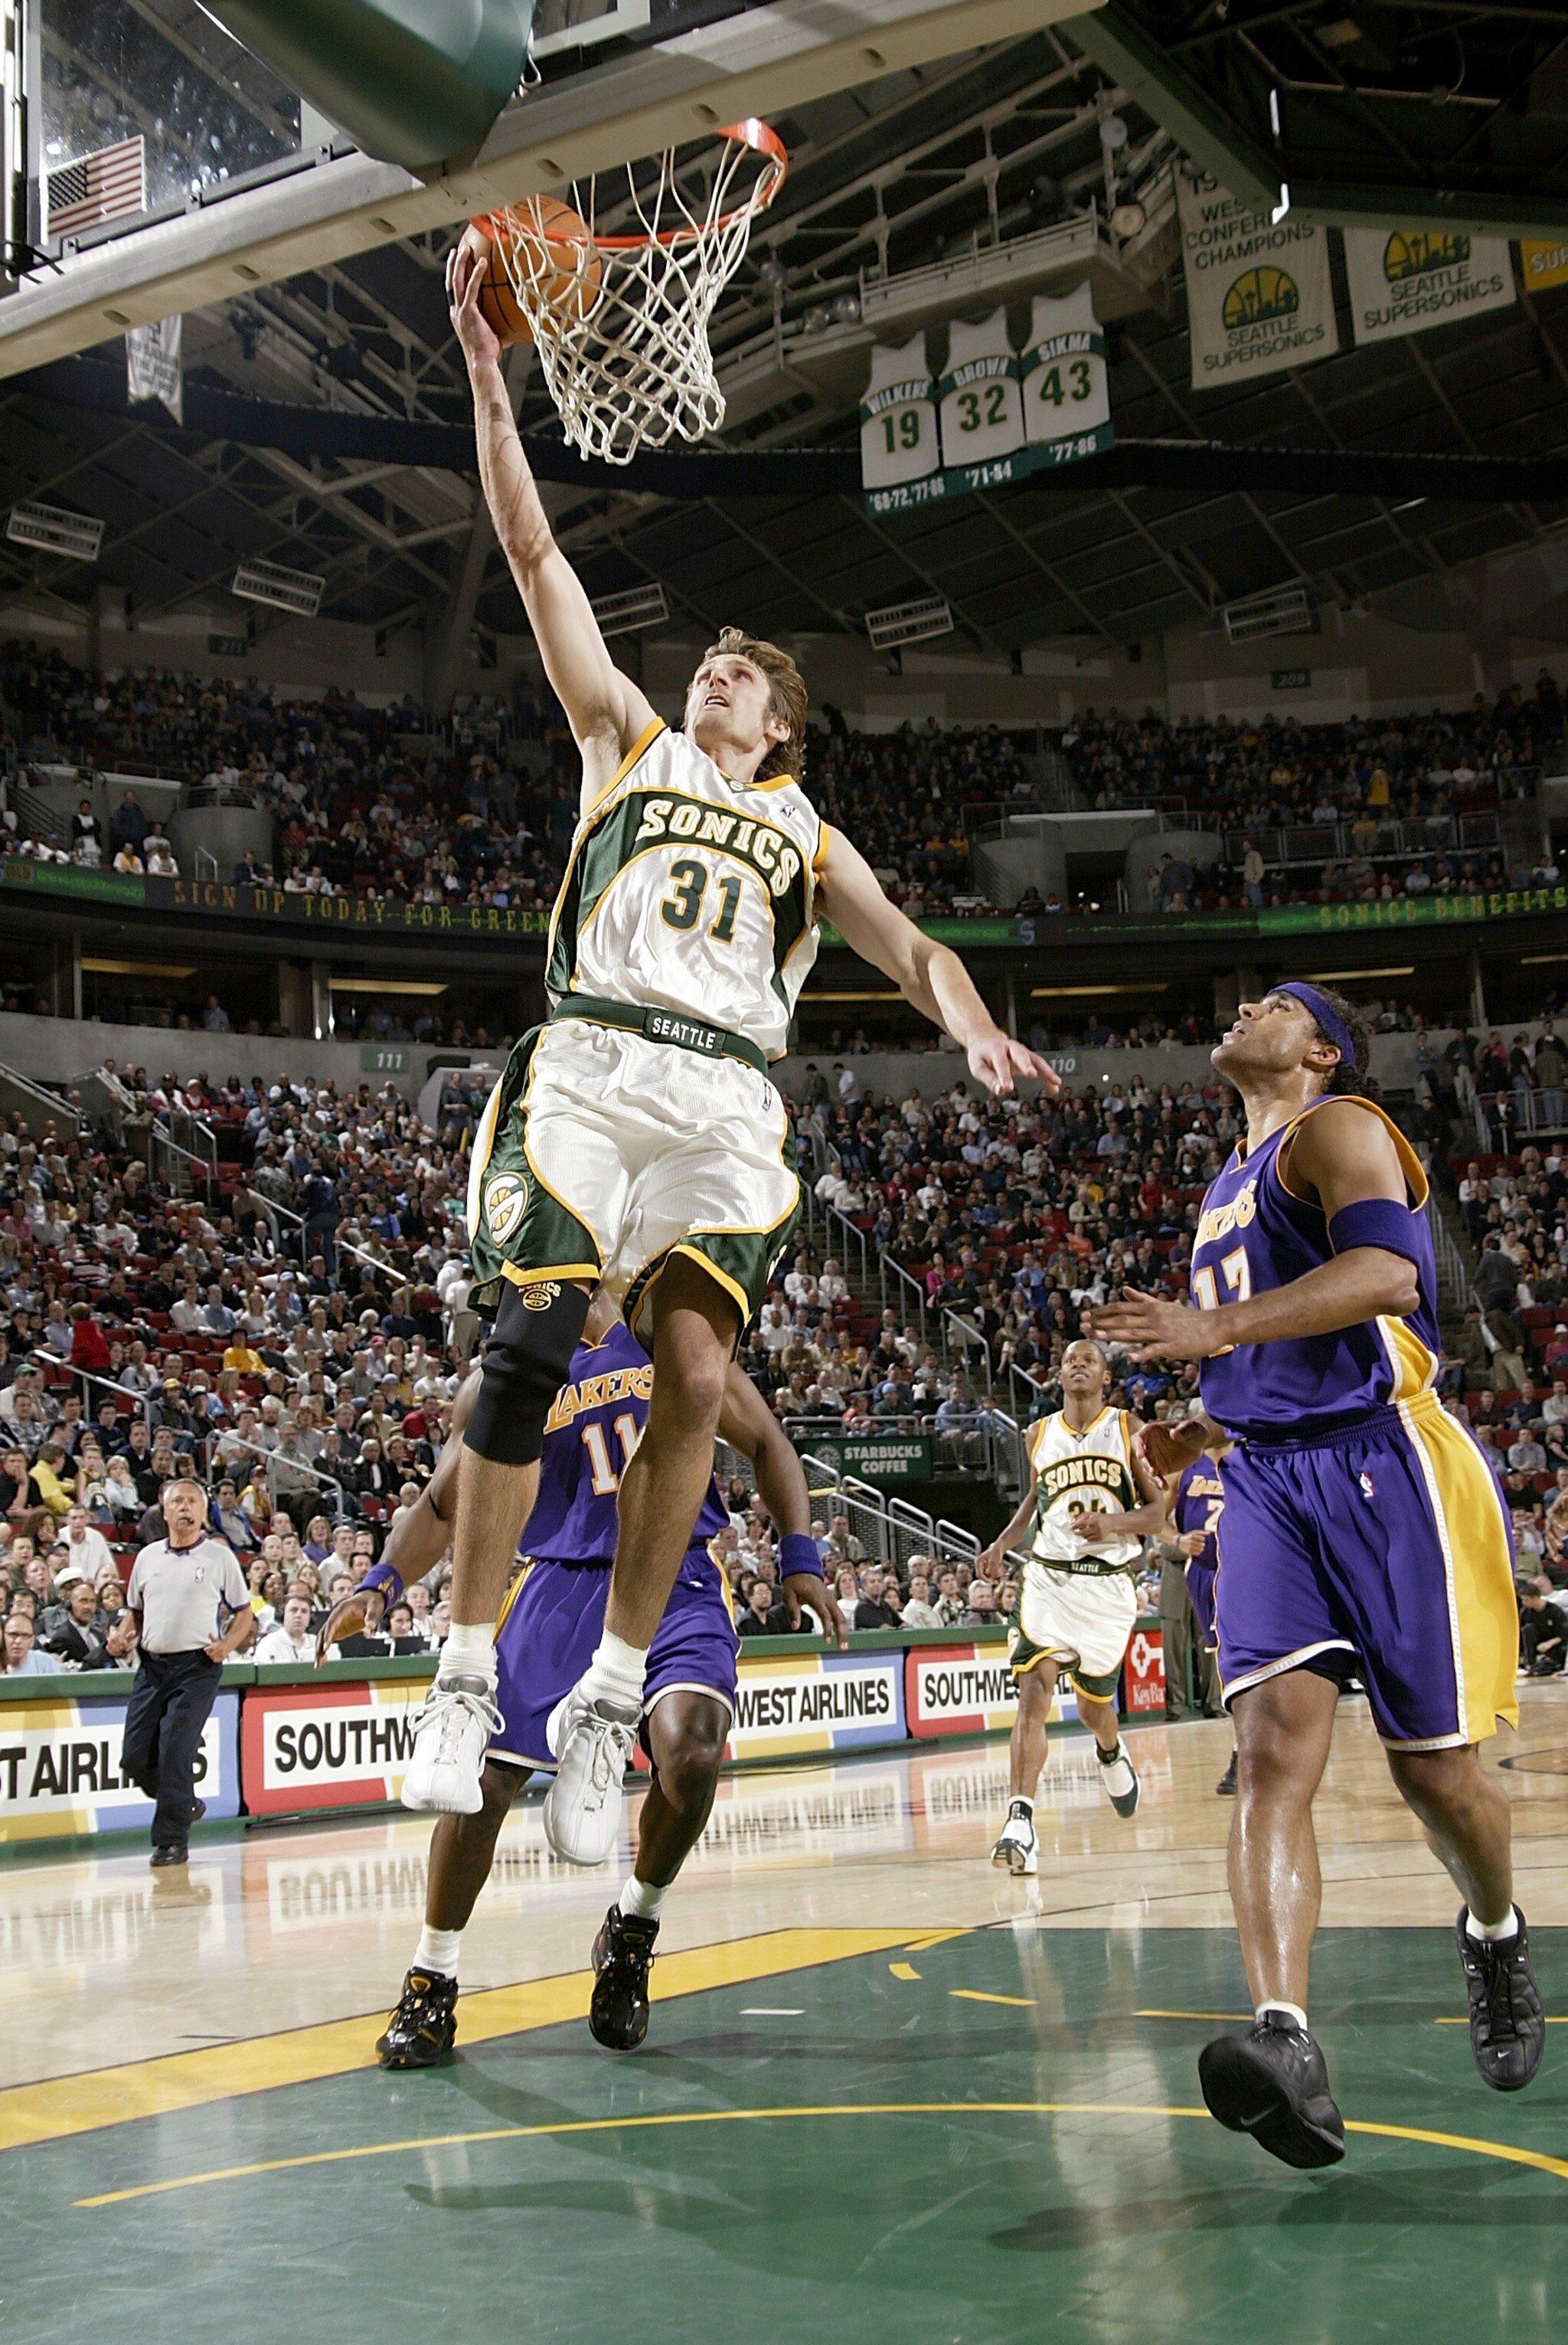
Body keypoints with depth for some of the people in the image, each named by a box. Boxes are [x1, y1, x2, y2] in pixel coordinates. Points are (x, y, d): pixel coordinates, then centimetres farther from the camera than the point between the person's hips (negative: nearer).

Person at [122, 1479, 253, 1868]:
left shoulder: (219, 1556, 2)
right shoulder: (148, 1557, 12)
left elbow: (244, 1612, 6)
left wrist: (227, 1645, -10)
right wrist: (127, 1637, 5)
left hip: (197, 1665, -4)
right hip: (152, 1664, 4)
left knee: (175, 1755, -12)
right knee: (135, 1758, 1)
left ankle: (171, 1839, 0)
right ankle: (186, 1804, 26)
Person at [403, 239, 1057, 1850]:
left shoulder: (807, 835, 27)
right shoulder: (627, 739, 23)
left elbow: (908, 946, 12)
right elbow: (532, 553, 16)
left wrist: (973, 1030, -11)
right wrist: (488, 375, 9)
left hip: (728, 1100, 2)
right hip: (592, 1064, -1)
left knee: (696, 1375, -14)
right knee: (536, 1337, -18)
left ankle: (605, 1707, -8)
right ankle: (465, 1679, -10)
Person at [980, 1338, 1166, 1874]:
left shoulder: (1129, 1430, -1)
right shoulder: (1039, 1434, 7)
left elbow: (1157, 1508, -1)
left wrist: (1112, 1523, -20)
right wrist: (1004, 1542, 9)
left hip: (1110, 1584, 0)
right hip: (1048, 1577, 1)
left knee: (1094, 1704, 15)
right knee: (1034, 1690, -21)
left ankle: (1111, 1753, 53)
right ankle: (1020, 1823, -28)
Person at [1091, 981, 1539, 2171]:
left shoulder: (1338, 1126, -2)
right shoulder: (1234, 1182, 25)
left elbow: (1384, 1272, -22)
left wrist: (1217, 1329, -28)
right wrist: (1204, 1431, 19)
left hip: (1387, 1466, -7)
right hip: (1269, 1479, 7)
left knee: (1432, 1763, 2)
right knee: (1274, 1741, -16)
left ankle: (1498, 1934, 34)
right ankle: (1288, 2045, -30)